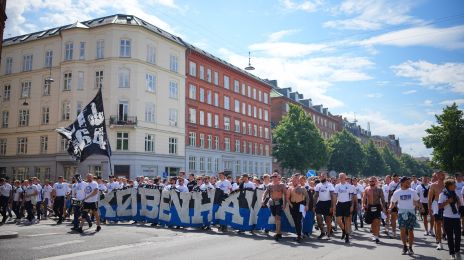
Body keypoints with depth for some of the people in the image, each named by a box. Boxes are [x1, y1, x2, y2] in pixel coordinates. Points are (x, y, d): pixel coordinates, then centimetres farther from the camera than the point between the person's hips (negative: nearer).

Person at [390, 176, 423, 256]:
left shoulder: (412, 192, 5)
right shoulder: (397, 192, 3)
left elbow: (417, 201, 12)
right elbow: (393, 202, 8)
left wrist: (421, 207, -7)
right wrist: (390, 208, -10)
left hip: (411, 212, 1)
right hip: (401, 212, -1)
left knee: (410, 231, 0)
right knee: (402, 230, -10)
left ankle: (410, 248, 15)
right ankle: (404, 246, 10)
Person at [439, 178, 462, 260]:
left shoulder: (455, 193, 8)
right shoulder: (443, 194, -7)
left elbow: (460, 204, 14)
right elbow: (440, 206, -11)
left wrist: (458, 199, -4)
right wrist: (448, 201, -20)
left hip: (456, 217, 3)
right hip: (447, 217, -3)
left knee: (458, 235, 0)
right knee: (450, 236, 5)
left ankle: (457, 251, 18)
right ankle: (452, 253, 16)